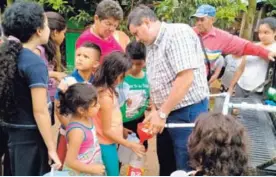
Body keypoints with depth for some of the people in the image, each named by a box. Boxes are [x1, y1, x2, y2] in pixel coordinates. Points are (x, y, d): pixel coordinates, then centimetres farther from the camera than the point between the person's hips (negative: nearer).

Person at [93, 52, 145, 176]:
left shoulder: (106, 89, 2)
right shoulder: (106, 96, -24)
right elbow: (107, 130, -19)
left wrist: (121, 130, 12)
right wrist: (131, 145, -12)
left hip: (108, 143, 9)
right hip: (106, 145, -9)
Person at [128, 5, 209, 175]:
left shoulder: (178, 33, -16)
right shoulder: (153, 45, 12)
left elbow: (186, 78, -23)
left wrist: (162, 113, -18)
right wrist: (154, 111, 6)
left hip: (188, 112, -9)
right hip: (165, 114, 9)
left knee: (186, 171, 0)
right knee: (166, 166, 19)